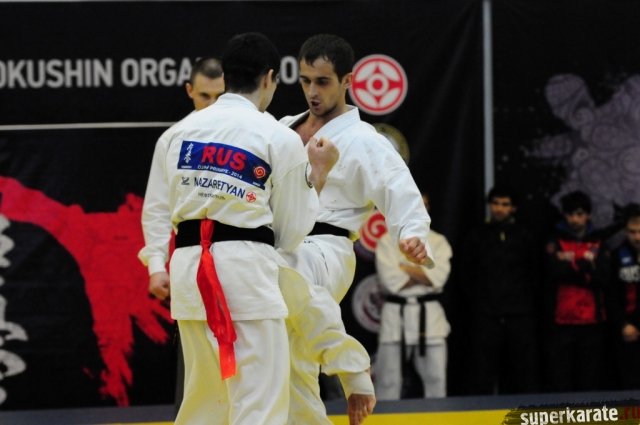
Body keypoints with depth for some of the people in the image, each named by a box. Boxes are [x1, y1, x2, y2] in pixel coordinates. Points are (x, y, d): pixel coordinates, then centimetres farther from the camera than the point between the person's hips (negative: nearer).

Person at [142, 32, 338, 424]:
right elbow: (289, 233, 2)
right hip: (246, 270, -6)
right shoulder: (280, 139, -5)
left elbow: (175, 205, 15)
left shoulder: (185, 129, 9)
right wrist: (318, 174, 11)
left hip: (189, 268, 6)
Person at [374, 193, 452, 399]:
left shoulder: (437, 242, 8)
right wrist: (423, 275, -7)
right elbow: (391, 281, -10)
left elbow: (440, 276, -8)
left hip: (429, 315, 1)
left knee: (436, 378, 0)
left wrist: (406, 269, -8)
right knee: (388, 377, 0)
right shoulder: (387, 241, 3)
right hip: (396, 314, -1)